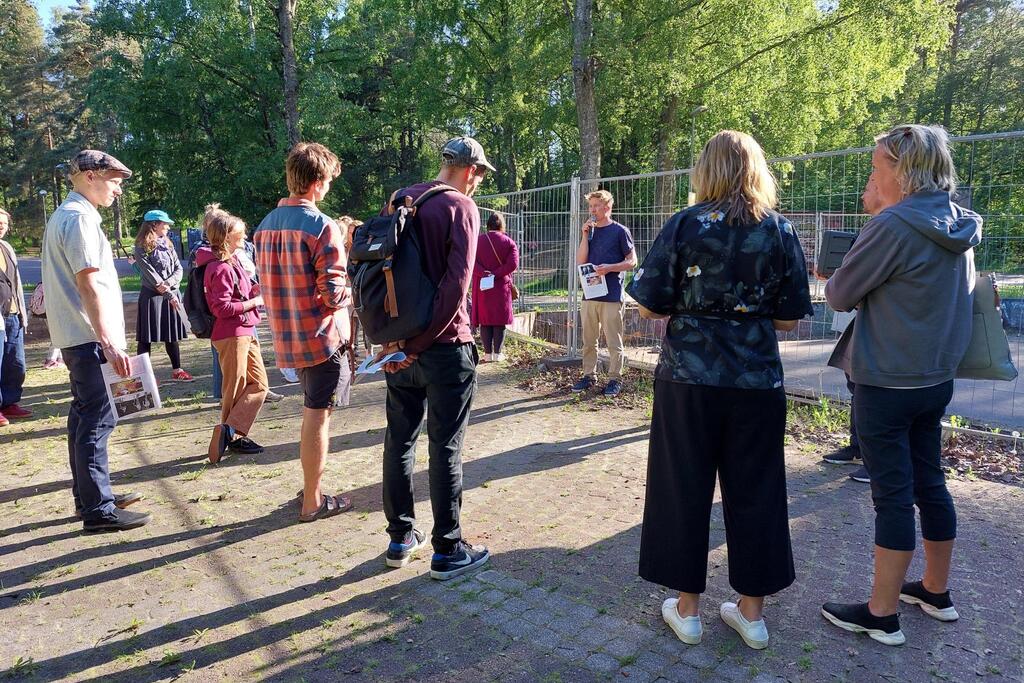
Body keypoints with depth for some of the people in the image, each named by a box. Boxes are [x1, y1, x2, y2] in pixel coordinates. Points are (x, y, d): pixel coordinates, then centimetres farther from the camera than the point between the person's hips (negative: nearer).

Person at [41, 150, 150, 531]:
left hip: (77, 337, 11)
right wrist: (109, 342, -25)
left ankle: (89, 496, 26)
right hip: (90, 338, -11)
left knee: (84, 416, 15)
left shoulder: (63, 215, 19)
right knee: (97, 419, -8)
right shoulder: (79, 218, -13)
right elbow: (89, 284, -22)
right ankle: (98, 510, -3)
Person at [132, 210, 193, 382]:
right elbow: (150, 275, -14)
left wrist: (167, 283, -14)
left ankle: (176, 371, 21)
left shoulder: (168, 244, 10)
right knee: (147, 338, 0)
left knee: (172, 334, 12)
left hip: (172, 294, 6)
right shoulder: (141, 249, -9)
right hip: (151, 296, -6)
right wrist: (170, 295, -15)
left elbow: (179, 268, 4)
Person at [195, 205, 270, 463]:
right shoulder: (220, 268, -16)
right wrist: (253, 302, -14)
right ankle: (231, 433, 8)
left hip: (245, 332, 10)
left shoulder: (232, 261, 13)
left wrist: (254, 289, 4)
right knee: (235, 388, -2)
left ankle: (233, 433, 16)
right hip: (231, 334, -10)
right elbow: (222, 308, -21)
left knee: (259, 384, 11)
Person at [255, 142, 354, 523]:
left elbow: (268, 284, 14)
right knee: (318, 414, 3)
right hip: (322, 335, -7)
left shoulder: (265, 227, 8)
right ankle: (313, 502, 14)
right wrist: (352, 288, 2)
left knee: (312, 410, 22)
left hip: (286, 337, 7)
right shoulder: (322, 227, -16)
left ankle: (310, 485, 33)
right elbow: (334, 294, -20)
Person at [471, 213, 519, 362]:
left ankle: (488, 353, 6)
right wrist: (496, 274, -12)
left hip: (482, 287, 1)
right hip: (502, 287, -1)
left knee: (485, 319, 6)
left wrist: (483, 273, -16)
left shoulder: (477, 241, 4)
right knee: (500, 320, 5)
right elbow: (513, 264, -13)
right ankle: (497, 353, 5)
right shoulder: (509, 242, 0)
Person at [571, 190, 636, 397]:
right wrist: (585, 235, -4)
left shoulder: (620, 231, -1)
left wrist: (609, 268, -17)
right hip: (590, 293, 5)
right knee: (588, 340, 11)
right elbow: (580, 261, 4)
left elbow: (632, 262, -2)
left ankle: (615, 379, 10)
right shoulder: (589, 230, 13)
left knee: (614, 341, 1)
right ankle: (589, 375, 21)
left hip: (612, 296, -5)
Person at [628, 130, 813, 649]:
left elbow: (649, 307, -6)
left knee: (683, 489, 10)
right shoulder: (780, 231, 2)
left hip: (688, 378, -2)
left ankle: (686, 608, 23)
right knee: (754, 492, 13)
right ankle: (751, 612, 26)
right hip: (757, 382, 2)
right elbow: (788, 320, 3)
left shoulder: (684, 225, -5)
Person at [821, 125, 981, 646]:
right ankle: (936, 591, 34)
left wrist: (840, 282, 11)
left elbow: (839, 296, -12)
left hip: (887, 383, -8)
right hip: (936, 378, 8)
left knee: (892, 495, -1)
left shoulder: (894, 226, -18)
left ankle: (882, 615, 12)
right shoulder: (960, 227, 8)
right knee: (929, 482, 18)